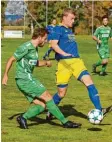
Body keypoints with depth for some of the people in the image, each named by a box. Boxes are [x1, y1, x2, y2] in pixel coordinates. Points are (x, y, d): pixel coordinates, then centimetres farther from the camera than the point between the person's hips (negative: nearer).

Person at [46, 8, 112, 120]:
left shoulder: (69, 30, 21)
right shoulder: (58, 29, -3)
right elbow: (54, 44, -18)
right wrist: (63, 53, -32)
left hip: (76, 61, 6)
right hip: (64, 62, -6)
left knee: (89, 82, -15)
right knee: (61, 93, 2)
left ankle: (99, 110, -21)